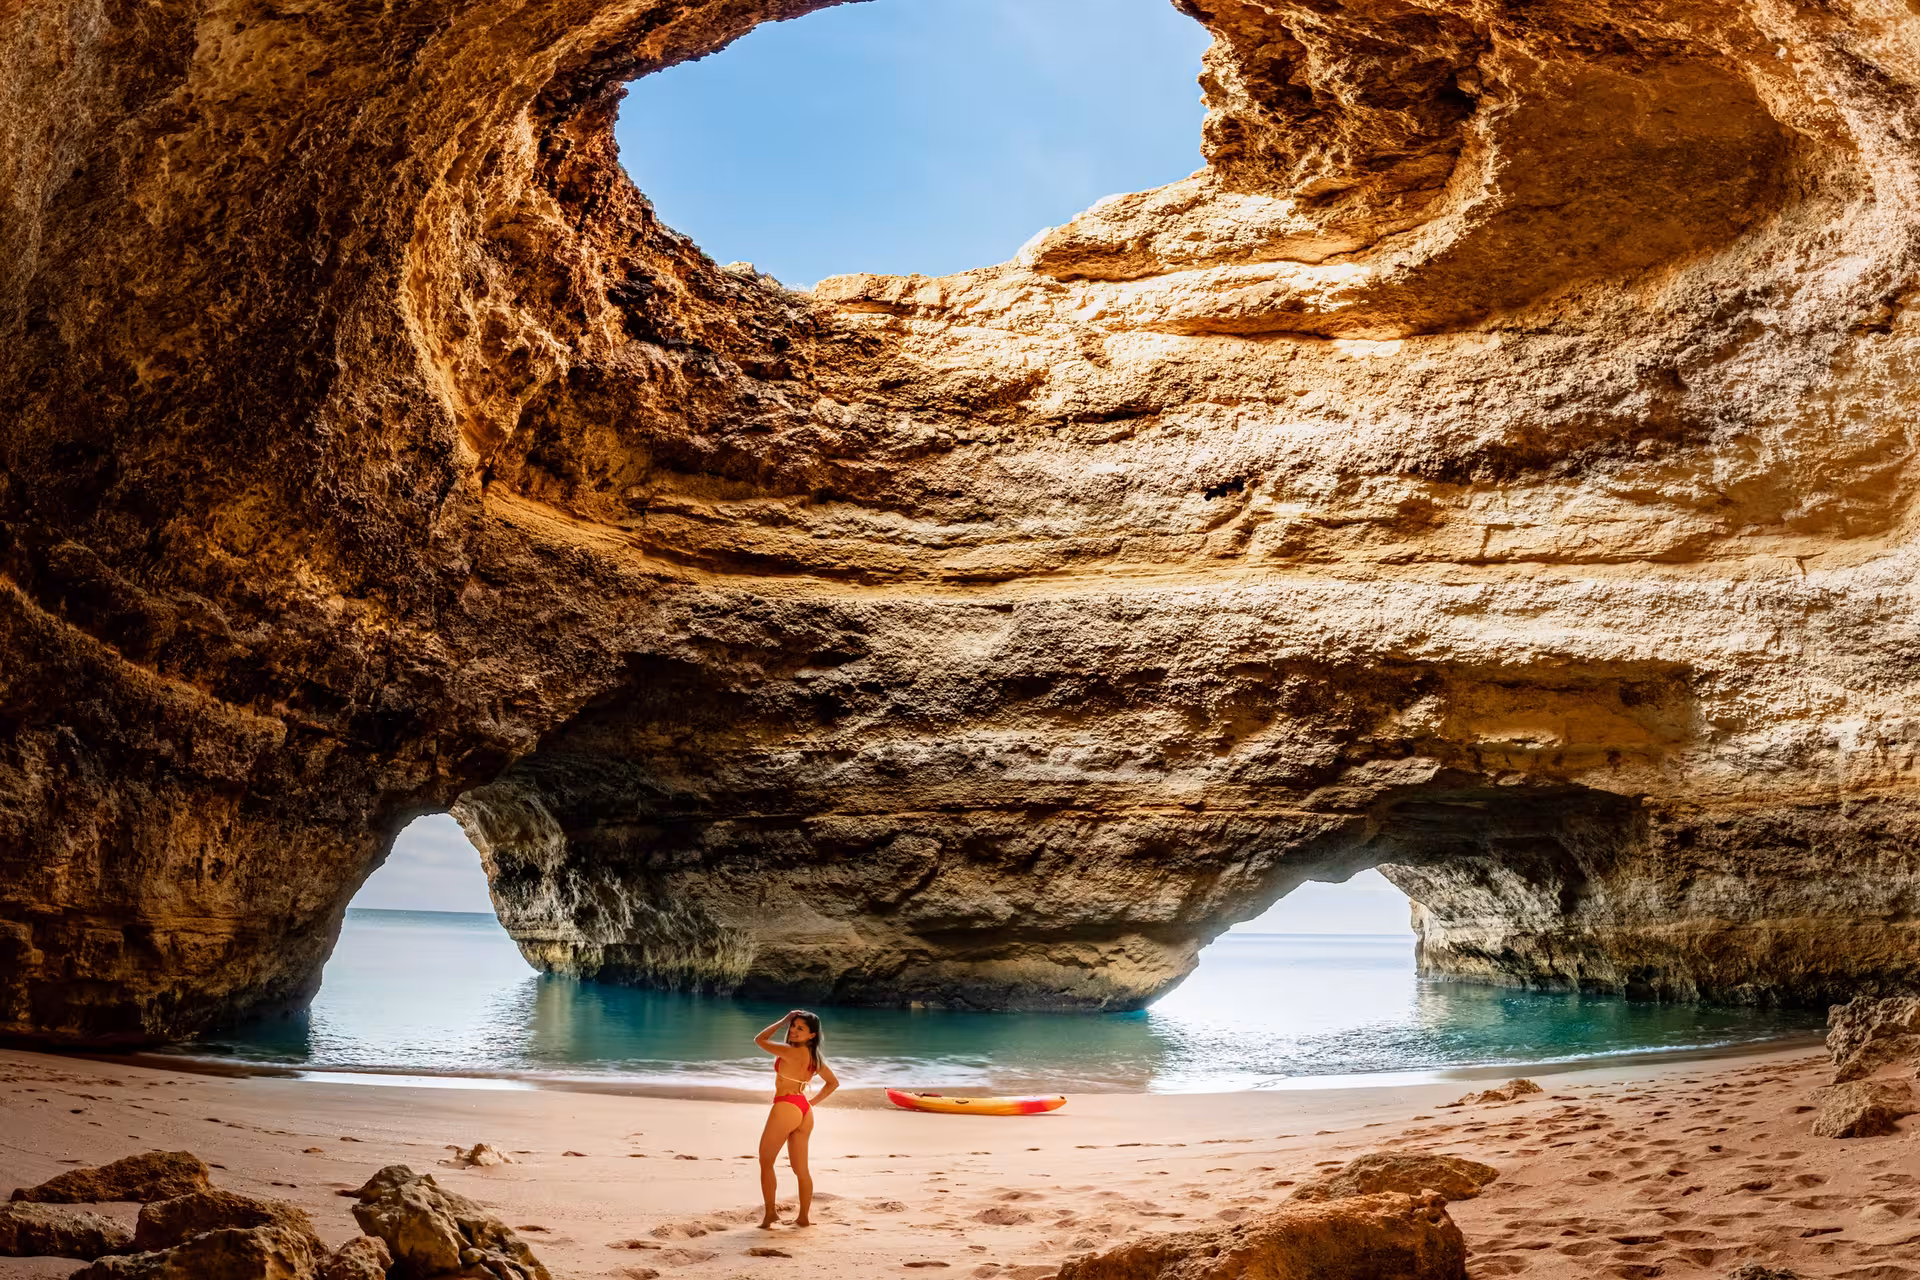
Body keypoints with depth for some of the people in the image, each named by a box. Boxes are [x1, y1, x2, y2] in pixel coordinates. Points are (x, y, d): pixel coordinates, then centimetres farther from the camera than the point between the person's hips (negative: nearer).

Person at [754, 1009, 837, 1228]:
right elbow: (833, 1083, 19)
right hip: (804, 1111, 8)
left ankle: (770, 1213, 3)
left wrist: (782, 1021, -4)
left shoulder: (791, 1052, -17)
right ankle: (804, 1217, 15)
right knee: (801, 1168, 13)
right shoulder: (814, 1056, 7)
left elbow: (760, 1040, -9)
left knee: (765, 1161, 6)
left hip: (786, 1107, -8)